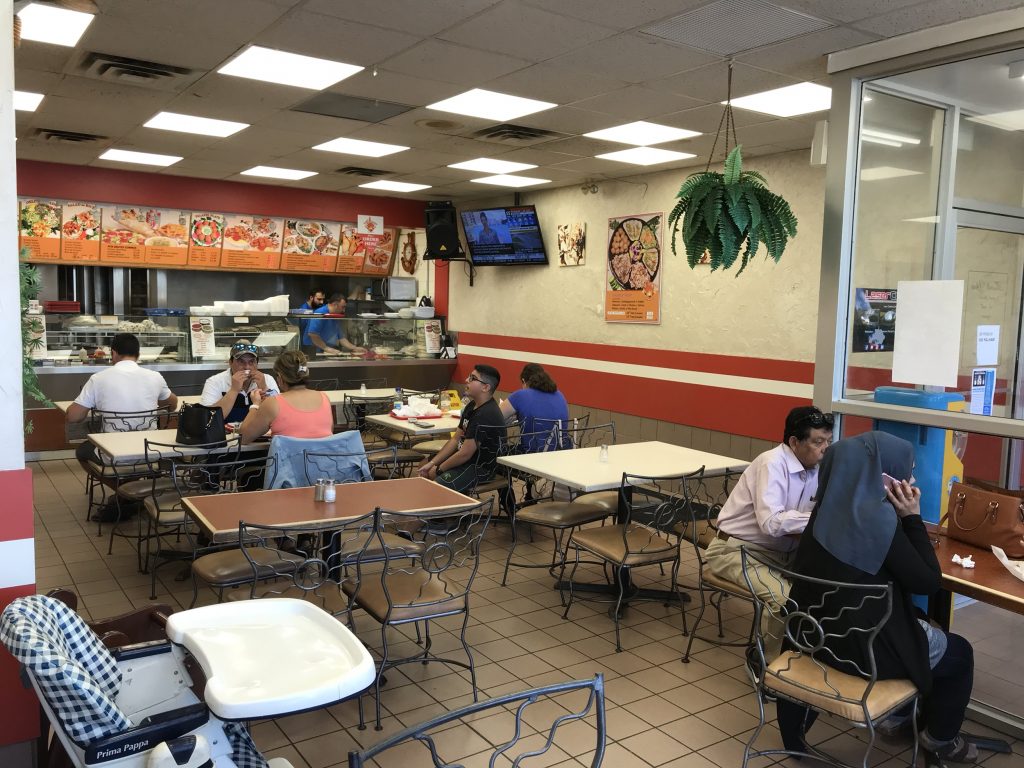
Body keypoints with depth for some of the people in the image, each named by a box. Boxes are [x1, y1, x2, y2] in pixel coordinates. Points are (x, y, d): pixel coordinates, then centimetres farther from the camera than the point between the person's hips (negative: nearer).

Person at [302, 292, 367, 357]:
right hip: (314, 350, -7)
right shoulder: (320, 313, -11)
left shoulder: (336, 319, 15)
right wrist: (327, 348, -17)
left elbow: (341, 338, 19)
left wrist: (355, 348, 9)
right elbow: (312, 334, -19)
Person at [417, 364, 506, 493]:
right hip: (465, 458, 11)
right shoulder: (472, 406, 8)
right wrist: (431, 463, 4)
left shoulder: (486, 415, -25)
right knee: (423, 466, 21)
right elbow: (456, 440, 12)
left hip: (480, 468, -11)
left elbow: (465, 453, -24)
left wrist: (438, 469, -10)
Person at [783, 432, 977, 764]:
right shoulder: (878, 519, -26)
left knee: (920, 627, 36)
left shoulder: (831, 507, -2)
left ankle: (901, 713, 48)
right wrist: (912, 517, -12)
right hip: (863, 646, -7)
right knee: (959, 652, 21)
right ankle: (940, 738, 39)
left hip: (820, 632, 7)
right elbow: (929, 582, -14)